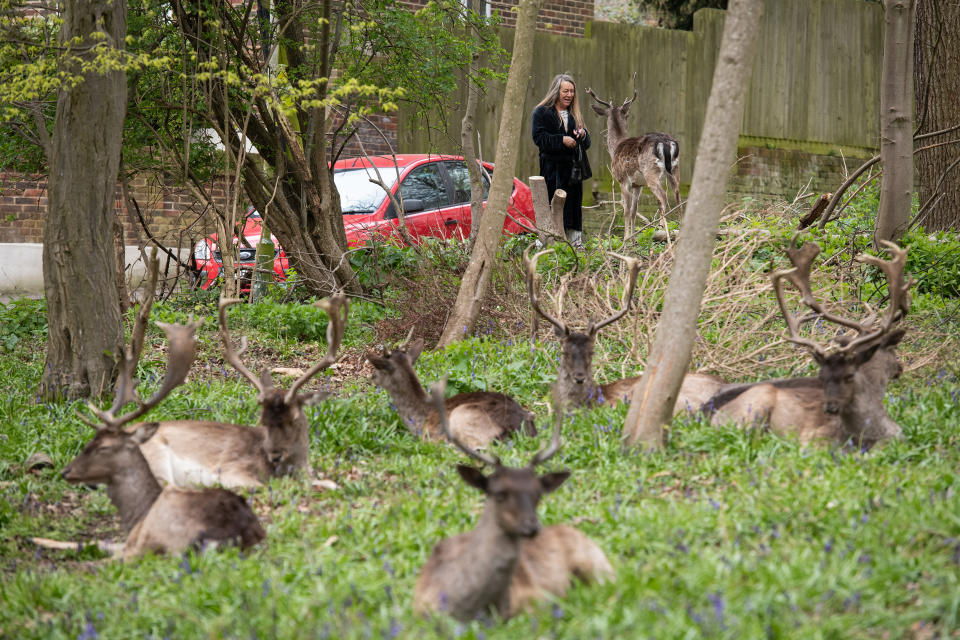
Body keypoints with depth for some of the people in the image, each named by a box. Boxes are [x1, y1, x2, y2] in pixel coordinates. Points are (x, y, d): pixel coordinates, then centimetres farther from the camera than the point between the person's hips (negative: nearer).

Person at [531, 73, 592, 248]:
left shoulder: (574, 115, 17)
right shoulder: (542, 112, 0)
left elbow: (586, 143, 19)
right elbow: (539, 138, -11)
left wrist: (582, 135, -4)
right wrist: (562, 140, -19)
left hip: (573, 168, 6)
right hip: (552, 168, -6)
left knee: (574, 205, 5)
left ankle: (575, 241, 8)